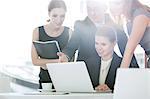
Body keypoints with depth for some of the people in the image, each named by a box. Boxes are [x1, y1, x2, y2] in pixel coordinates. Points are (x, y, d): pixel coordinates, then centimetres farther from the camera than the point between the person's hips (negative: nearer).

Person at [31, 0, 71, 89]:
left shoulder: (69, 32, 0)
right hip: (45, 81, 0)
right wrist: (58, 61, -14)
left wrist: (45, 63, -10)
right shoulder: (38, 31, 1)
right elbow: (35, 61, -4)